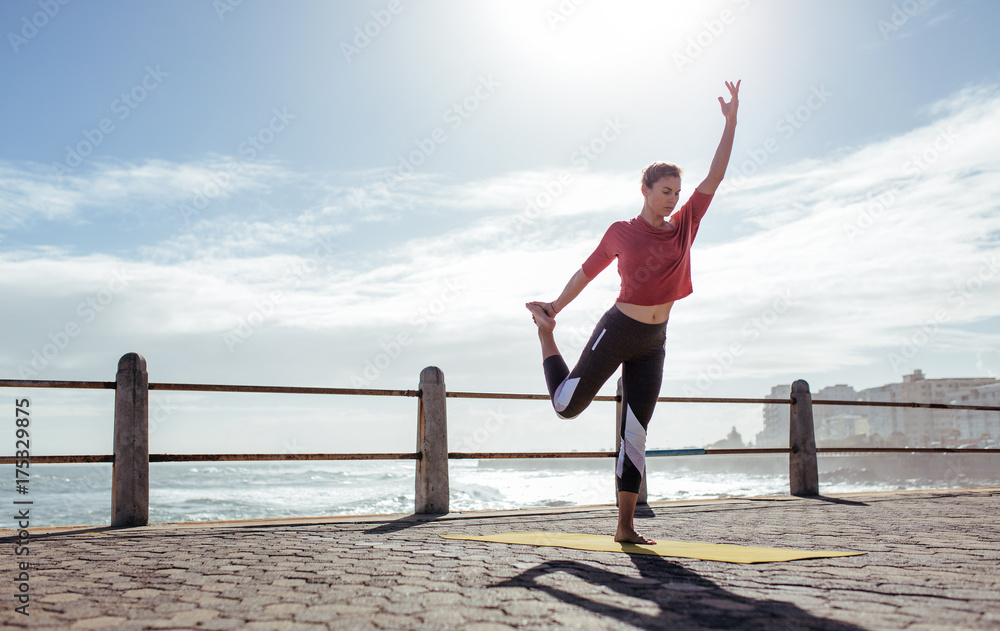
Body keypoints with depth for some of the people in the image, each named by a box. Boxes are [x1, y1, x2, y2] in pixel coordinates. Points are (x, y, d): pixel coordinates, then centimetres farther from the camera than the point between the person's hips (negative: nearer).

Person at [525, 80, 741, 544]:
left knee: (636, 433, 4)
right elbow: (587, 271, 8)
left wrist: (730, 121, -3)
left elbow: (714, 177, 3)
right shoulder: (621, 232, -2)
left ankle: (625, 526, 9)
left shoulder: (684, 226, 7)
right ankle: (545, 335, 28)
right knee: (567, 405, 1)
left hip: (654, 342, 4)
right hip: (617, 329, -3)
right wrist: (553, 310, 11)